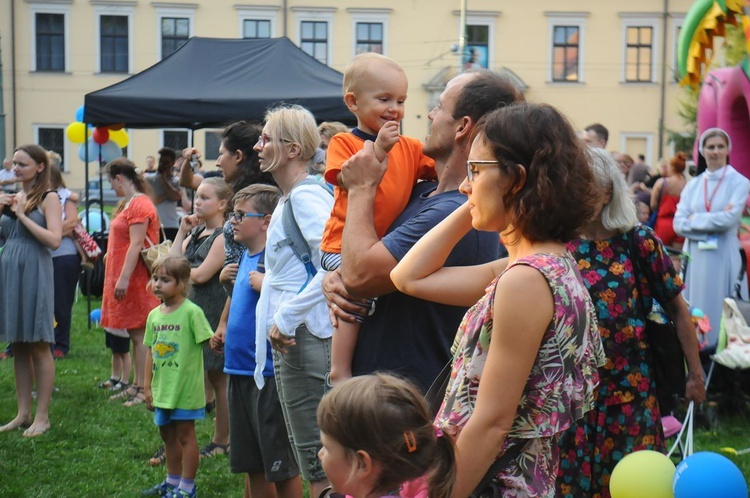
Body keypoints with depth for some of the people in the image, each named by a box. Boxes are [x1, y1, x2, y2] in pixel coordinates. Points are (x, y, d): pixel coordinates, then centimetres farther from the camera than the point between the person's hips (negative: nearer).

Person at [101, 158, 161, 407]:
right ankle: (136, 386, 18)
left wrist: (124, 279, -24)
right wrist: (119, 278, 19)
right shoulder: (127, 204, 18)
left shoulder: (139, 204, -14)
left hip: (135, 279, -10)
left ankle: (144, 389, -5)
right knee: (134, 335, 12)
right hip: (125, 278, 10)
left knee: (139, 335, -7)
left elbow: (136, 244, -20)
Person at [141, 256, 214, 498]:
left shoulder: (191, 312, -14)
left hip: (185, 387, -7)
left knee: (185, 434, 2)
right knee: (168, 434, 18)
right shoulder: (154, 315, 6)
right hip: (162, 388, 7)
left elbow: (210, 342, -15)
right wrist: (147, 386, 11)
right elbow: (151, 351, 11)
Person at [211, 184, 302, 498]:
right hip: (240, 370, 9)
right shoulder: (246, 256, 12)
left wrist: (264, 285, -27)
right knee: (252, 465, 18)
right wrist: (225, 332, 12)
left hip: (268, 372, -9)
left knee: (282, 467, 2)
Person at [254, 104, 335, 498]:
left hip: (305, 336, -10)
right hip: (293, 338, 10)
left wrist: (286, 317, -21)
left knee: (318, 465, -4)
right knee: (319, 464, 16)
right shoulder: (290, 198, 17)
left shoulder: (305, 195, -14)